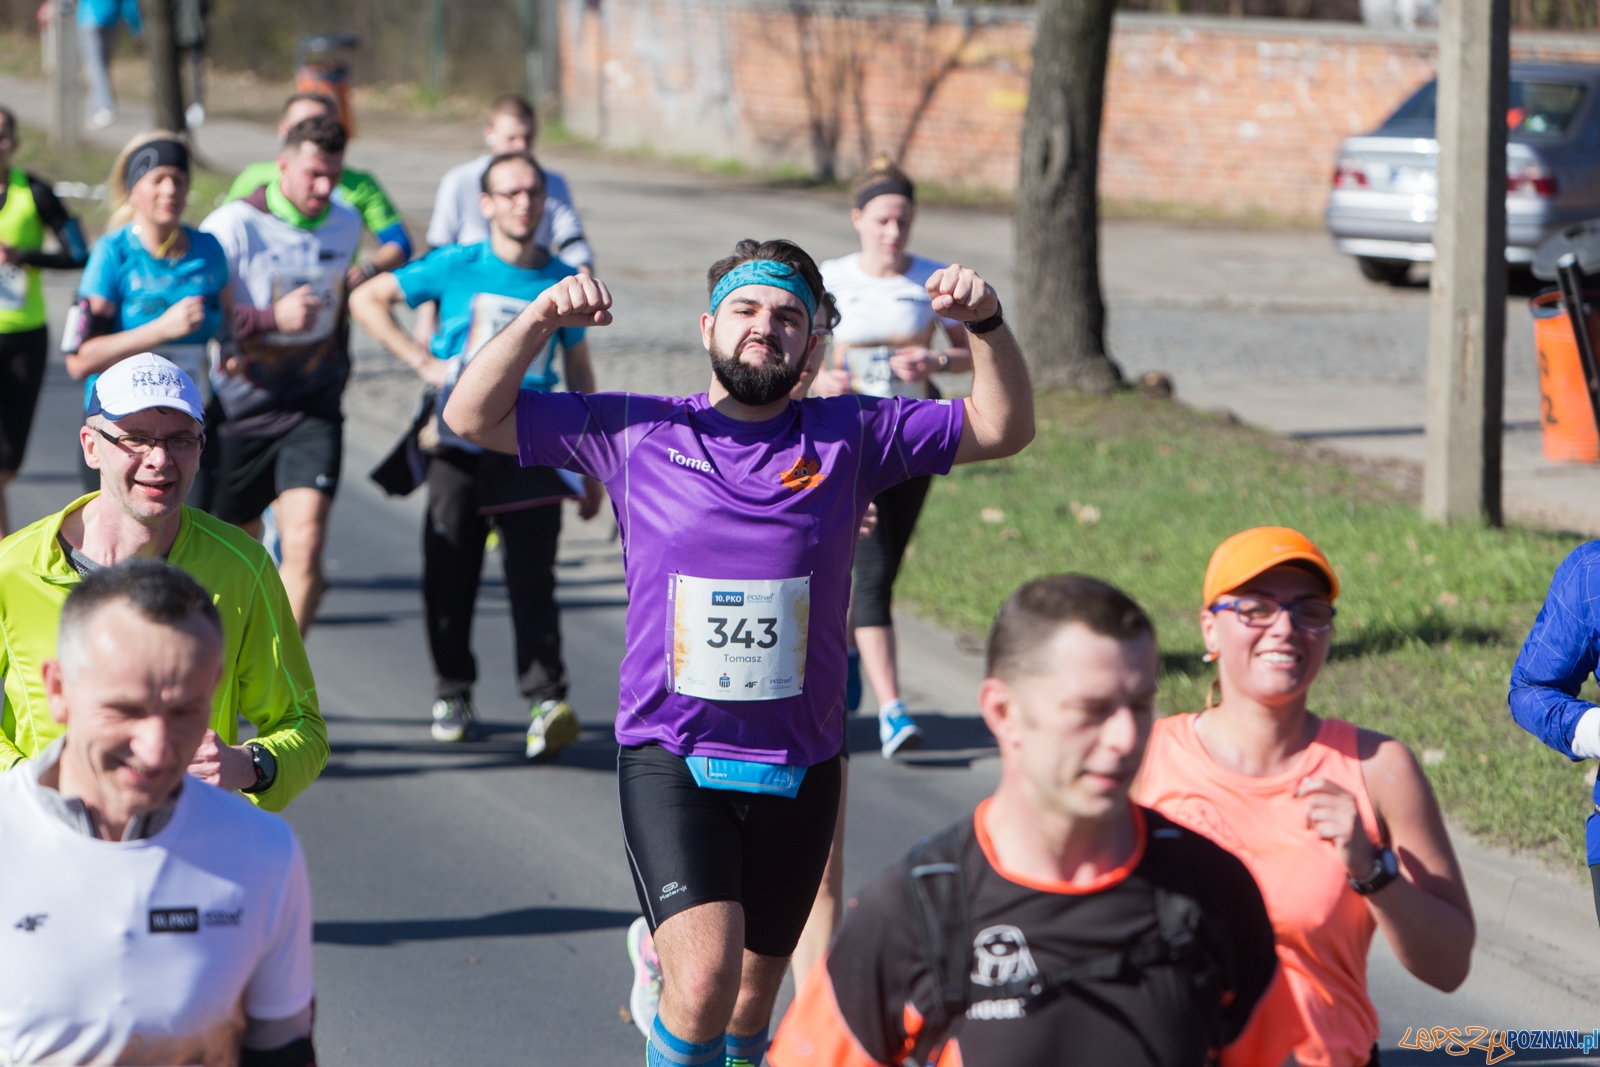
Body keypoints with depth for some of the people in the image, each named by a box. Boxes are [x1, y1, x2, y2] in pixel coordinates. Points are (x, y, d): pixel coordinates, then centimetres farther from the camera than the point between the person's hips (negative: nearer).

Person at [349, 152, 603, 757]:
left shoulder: (562, 282, 6)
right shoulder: (456, 268, 0)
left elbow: (579, 375, 16)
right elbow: (366, 299, 6)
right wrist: (423, 362, -4)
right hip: (460, 444, 0)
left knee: (532, 576, -13)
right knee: (449, 578, 5)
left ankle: (546, 702, -22)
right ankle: (452, 694, 24)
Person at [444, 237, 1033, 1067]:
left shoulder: (848, 437, 3)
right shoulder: (635, 432, 0)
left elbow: (1003, 429, 4)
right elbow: (474, 417, 1)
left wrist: (985, 327, -13)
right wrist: (540, 321, -14)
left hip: (798, 770, 3)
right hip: (670, 759, -3)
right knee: (704, 982, -22)